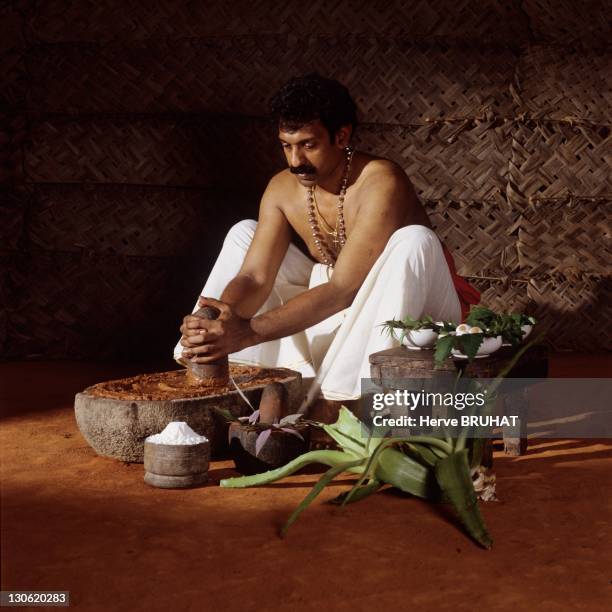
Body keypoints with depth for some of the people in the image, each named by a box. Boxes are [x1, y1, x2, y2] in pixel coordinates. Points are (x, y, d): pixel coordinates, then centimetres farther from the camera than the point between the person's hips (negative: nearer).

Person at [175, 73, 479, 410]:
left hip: (406, 310, -5)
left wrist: (248, 331, -44)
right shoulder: (282, 189, -8)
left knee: (412, 241, -36)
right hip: (336, 309, 5)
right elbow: (254, 277, -14)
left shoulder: (380, 183, -28)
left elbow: (343, 290, -35)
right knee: (243, 233, 1)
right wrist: (223, 318, -38)